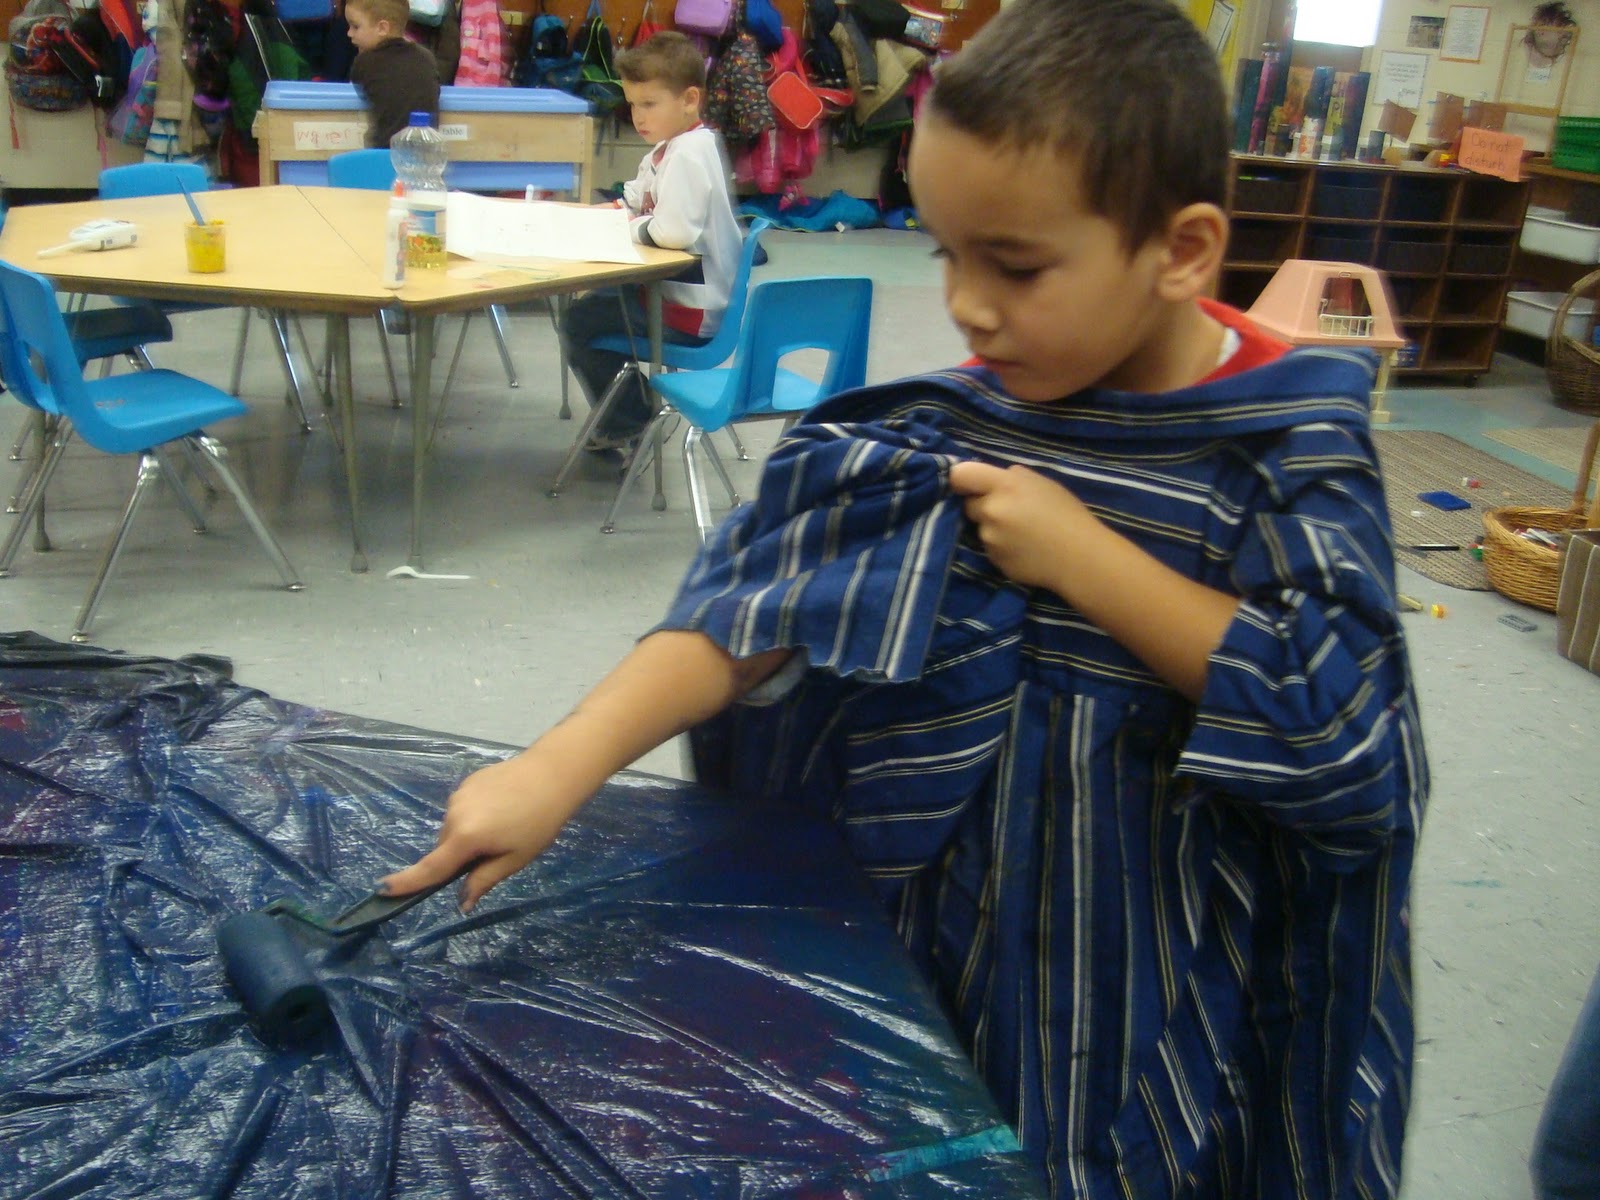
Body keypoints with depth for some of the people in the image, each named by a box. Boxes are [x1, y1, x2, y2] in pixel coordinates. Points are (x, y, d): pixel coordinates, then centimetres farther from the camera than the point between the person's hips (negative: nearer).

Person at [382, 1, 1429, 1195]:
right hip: (956, 929, 3)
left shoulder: (1291, 442, -16)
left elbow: (1341, 720, -22)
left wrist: (1081, 558, -25)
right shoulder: (955, 423, -9)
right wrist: (560, 764, -26)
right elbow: (765, 585, -15)